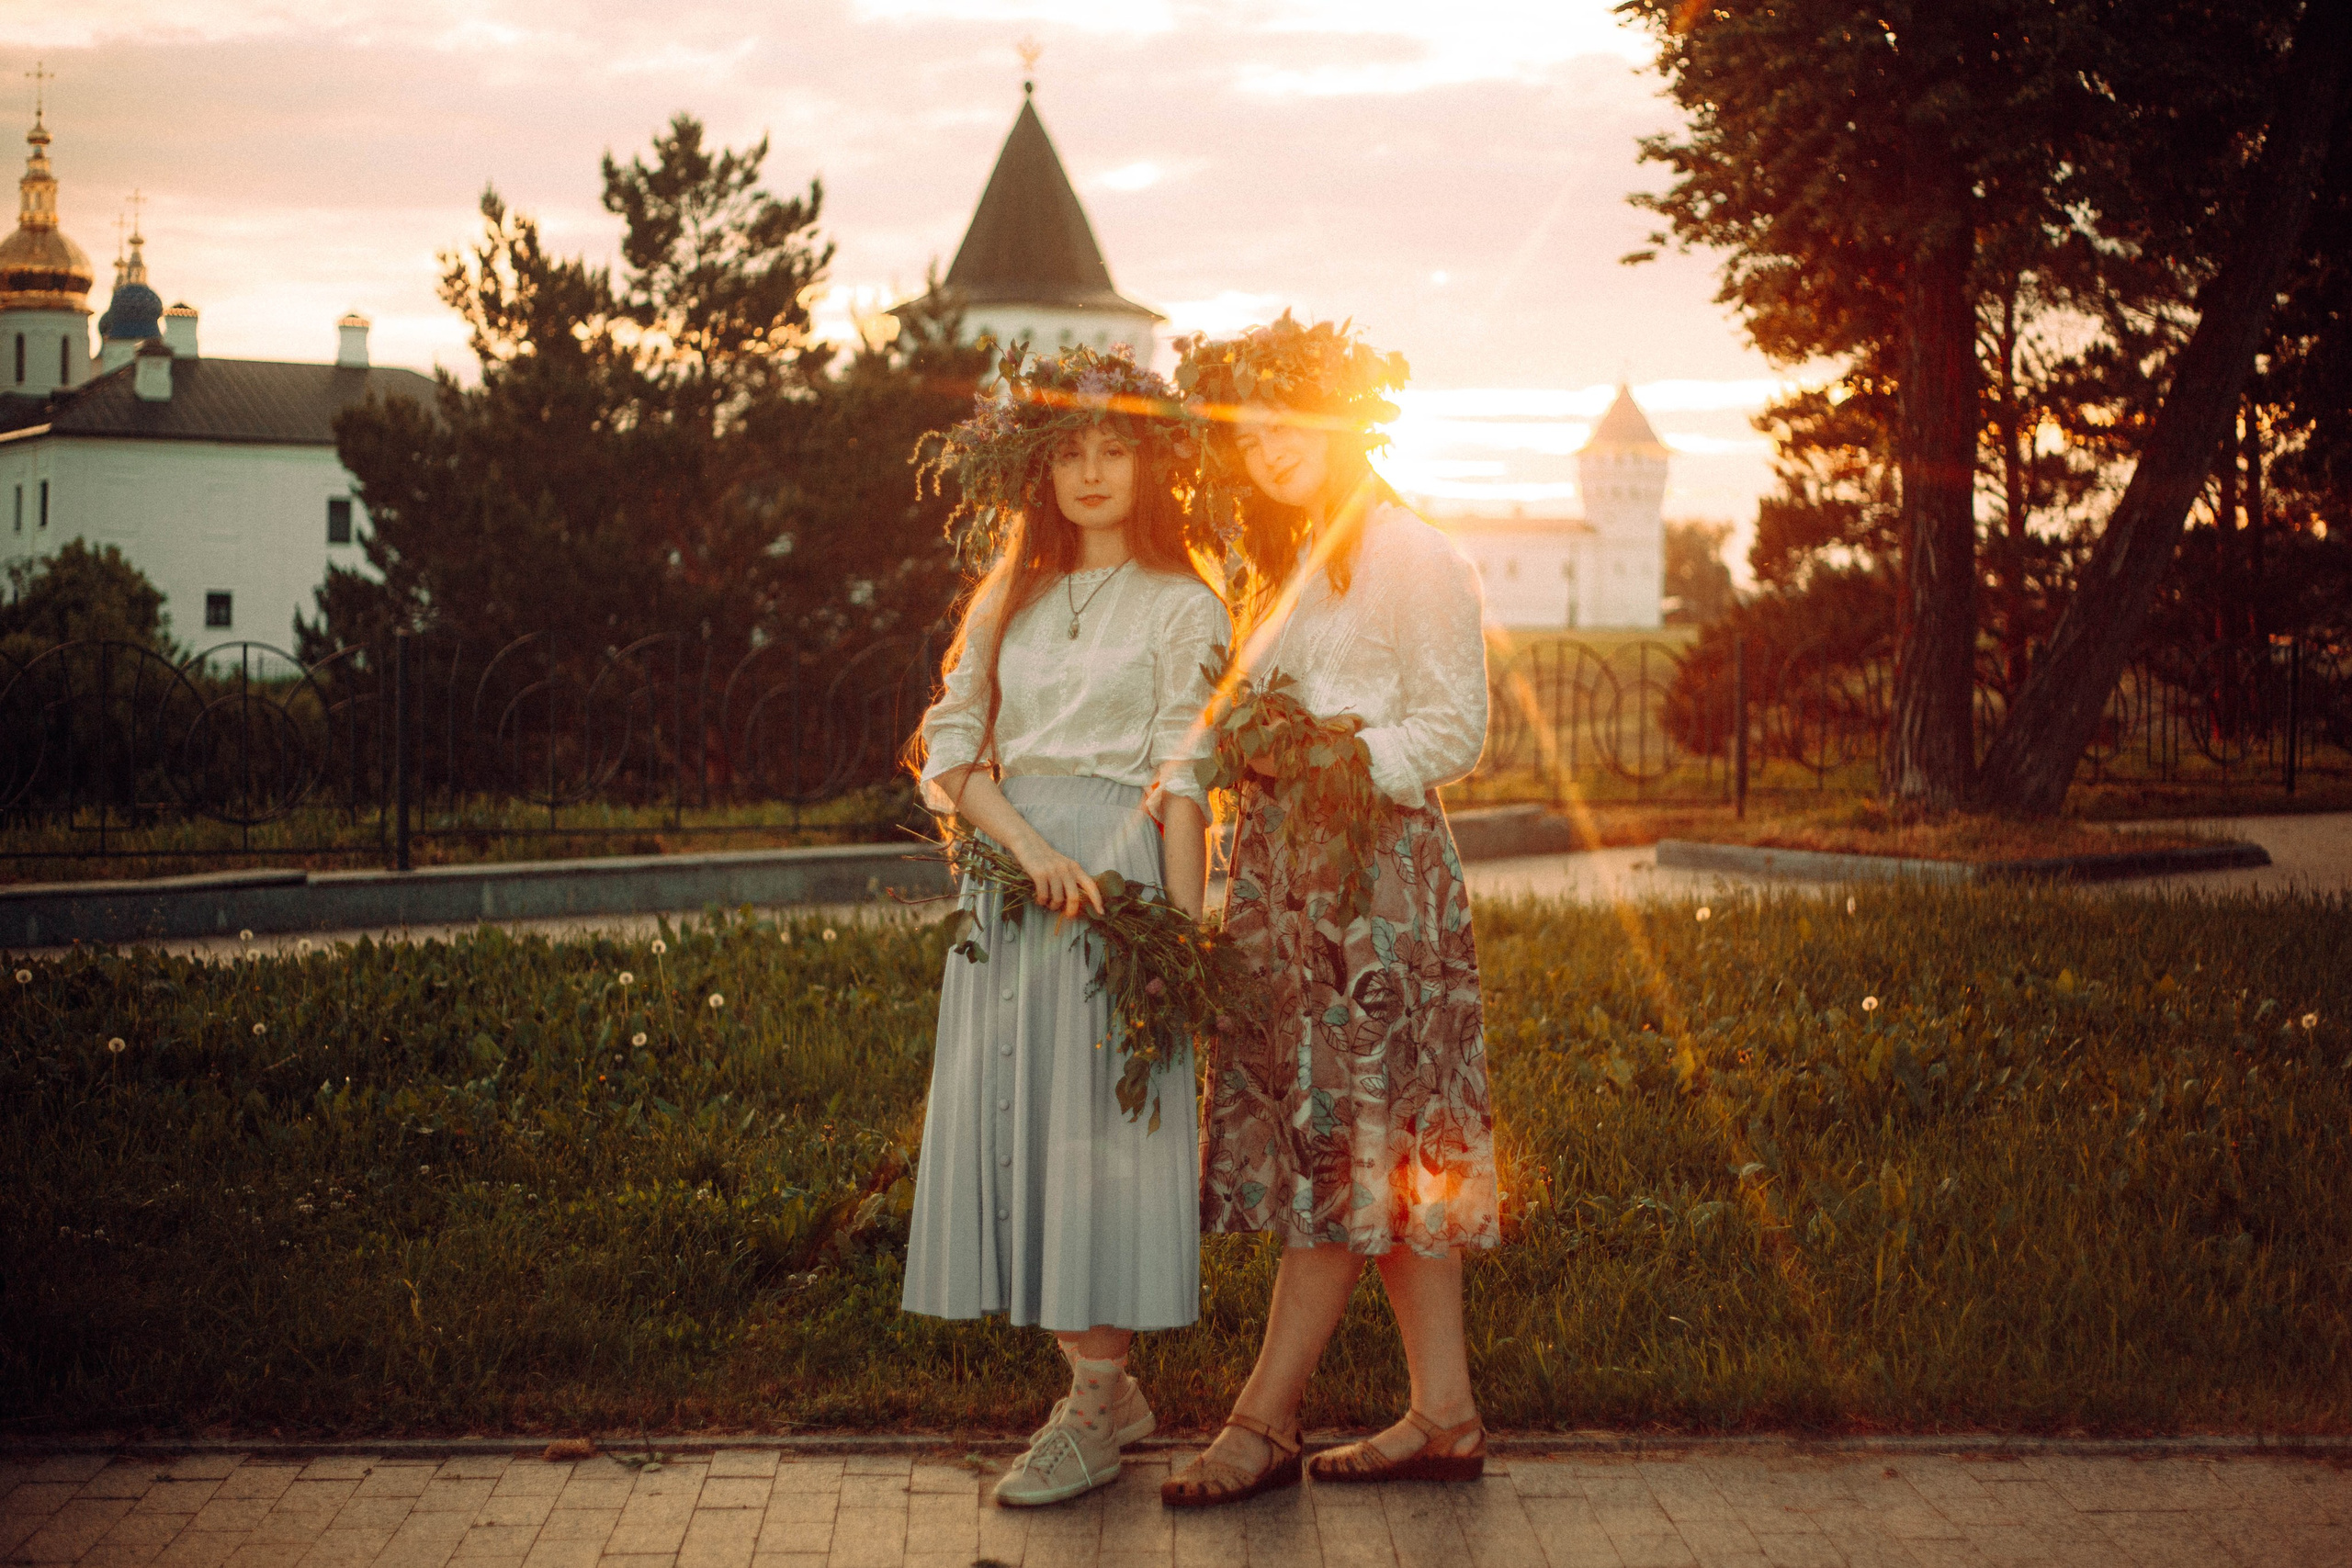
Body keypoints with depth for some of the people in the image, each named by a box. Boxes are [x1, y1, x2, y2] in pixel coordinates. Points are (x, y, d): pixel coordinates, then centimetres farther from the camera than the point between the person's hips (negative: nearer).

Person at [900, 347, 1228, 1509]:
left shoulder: (1181, 606, 2)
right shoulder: (1009, 600, 15)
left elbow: (1184, 782, -4)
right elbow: (951, 745, 5)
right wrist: (1030, 848, -12)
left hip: (1119, 875, -5)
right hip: (1007, 876, 5)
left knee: (1094, 1124, -6)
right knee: (1012, 1117, 4)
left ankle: (1092, 1412, 1)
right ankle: (1108, 1386, 15)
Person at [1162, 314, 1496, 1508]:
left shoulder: (1412, 559, -5)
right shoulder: (1283, 570, 21)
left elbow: (1454, 732, -9)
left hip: (1375, 862, -8)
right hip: (1284, 869, 9)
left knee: (1344, 1138, -5)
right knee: (1380, 1151, 6)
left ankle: (1266, 1420, -3)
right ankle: (1444, 1414, 10)